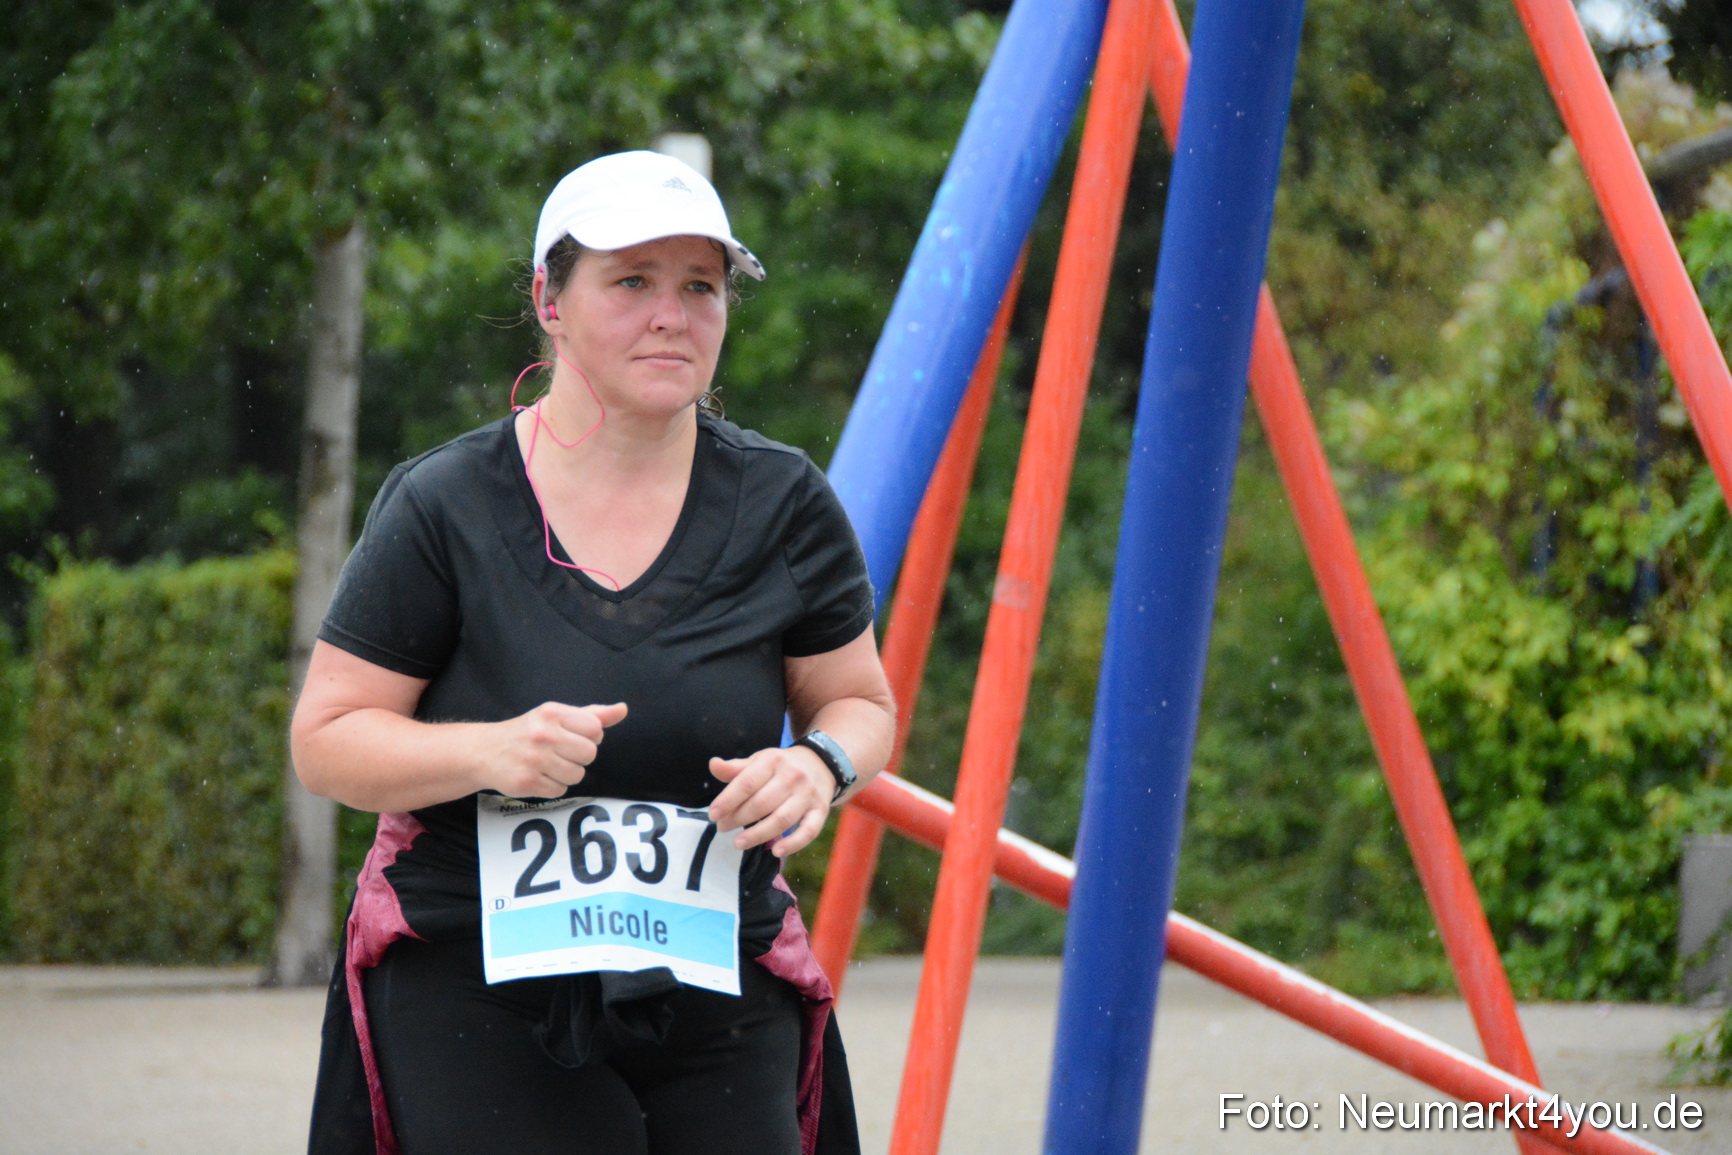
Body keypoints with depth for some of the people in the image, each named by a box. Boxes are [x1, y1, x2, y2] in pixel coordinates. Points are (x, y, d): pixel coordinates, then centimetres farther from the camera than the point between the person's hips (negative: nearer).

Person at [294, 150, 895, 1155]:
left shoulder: (783, 505, 3)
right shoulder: (446, 509, -4)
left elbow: (860, 702, 16)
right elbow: (326, 740, -2)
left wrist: (821, 766, -8)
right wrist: (487, 751, -20)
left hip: (720, 996, 3)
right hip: (472, 990, -3)